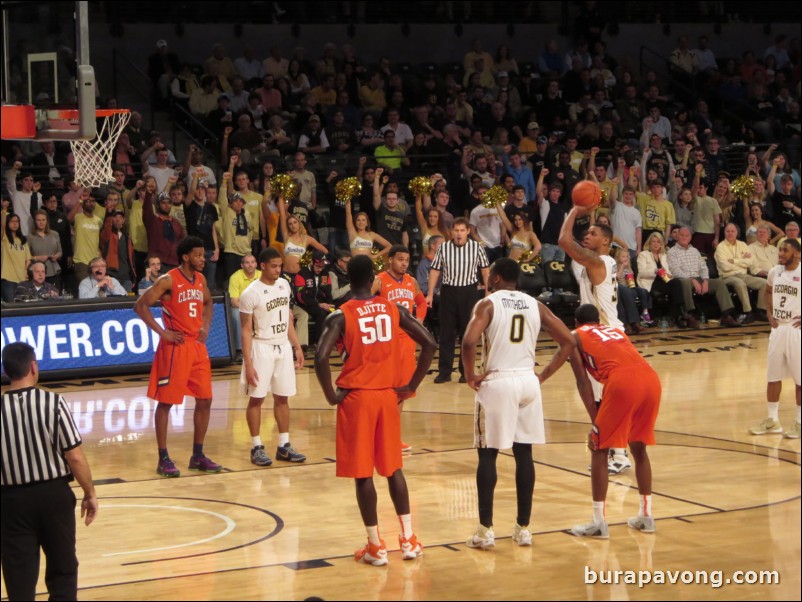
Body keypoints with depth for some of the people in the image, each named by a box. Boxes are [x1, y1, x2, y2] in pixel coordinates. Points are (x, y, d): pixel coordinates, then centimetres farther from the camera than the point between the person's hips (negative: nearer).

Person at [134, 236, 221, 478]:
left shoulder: (200, 279, 9)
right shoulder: (169, 280, -12)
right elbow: (141, 306, -14)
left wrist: (206, 326, 10)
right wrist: (163, 332, -17)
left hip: (197, 346, 7)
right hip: (175, 347, -7)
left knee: (204, 400, 7)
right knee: (166, 402, -1)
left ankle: (198, 456, 18)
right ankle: (163, 459, 4)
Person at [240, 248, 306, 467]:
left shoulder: (284, 285, 5)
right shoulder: (251, 294, -14)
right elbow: (246, 330, -13)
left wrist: (297, 347, 12)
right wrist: (248, 364, -16)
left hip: (283, 347, 6)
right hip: (262, 348, -6)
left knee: (282, 397, 9)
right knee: (256, 398, 1)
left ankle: (284, 446, 16)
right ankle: (256, 448, 8)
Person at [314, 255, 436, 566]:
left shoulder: (340, 316, -9)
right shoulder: (394, 310, 2)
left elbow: (321, 359, -21)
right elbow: (429, 344, -1)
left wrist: (331, 395, -8)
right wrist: (411, 385, 5)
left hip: (356, 398, -4)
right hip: (388, 395, 4)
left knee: (362, 473, 3)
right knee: (393, 467, 17)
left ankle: (376, 546, 6)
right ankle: (408, 539, 17)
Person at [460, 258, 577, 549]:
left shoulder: (488, 304, -5)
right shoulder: (535, 305, 9)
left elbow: (469, 342, -21)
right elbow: (568, 342, 7)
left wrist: (470, 375, -7)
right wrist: (543, 375, 9)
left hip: (497, 383, -4)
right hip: (528, 381, 4)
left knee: (487, 454, 4)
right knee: (524, 453, 11)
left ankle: (485, 530, 1)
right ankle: (523, 528, 13)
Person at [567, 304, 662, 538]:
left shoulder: (576, 336, 20)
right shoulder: (616, 331, 35)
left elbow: (583, 381, 9)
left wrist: (595, 422, 5)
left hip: (622, 381, -5)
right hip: (651, 377, 5)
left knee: (599, 449, 8)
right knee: (639, 447, 23)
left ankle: (599, 523, 6)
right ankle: (645, 516, 27)